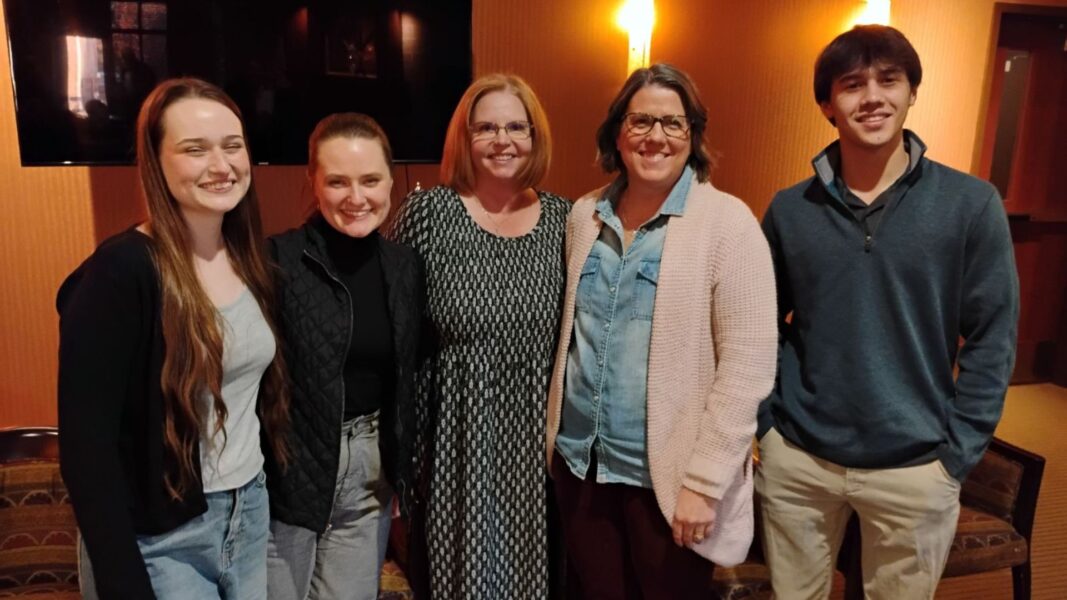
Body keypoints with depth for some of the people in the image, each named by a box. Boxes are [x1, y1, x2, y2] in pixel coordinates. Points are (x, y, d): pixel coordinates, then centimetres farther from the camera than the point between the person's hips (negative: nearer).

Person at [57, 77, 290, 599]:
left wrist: (275, 485, 8)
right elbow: (86, 445, -18)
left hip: (251, 513, 6)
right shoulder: (119, 273, -18)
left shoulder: (249, 260, 2)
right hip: (157, 541, -6)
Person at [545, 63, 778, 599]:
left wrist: (703, 481, -16)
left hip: (667, 473, -4)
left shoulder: (727, 223, -11)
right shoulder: (584, 216, 4)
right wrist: (559, 433, 11)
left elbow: (746, 365, -14)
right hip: (579, 460, 5)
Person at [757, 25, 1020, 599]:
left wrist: (955, 453, -6)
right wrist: (765, 421, 0)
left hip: (914, 469, -1)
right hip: (796, 459, 2)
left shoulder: (971, 203, -6)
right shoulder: (790, 209, 0)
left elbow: (991, 339, -4)